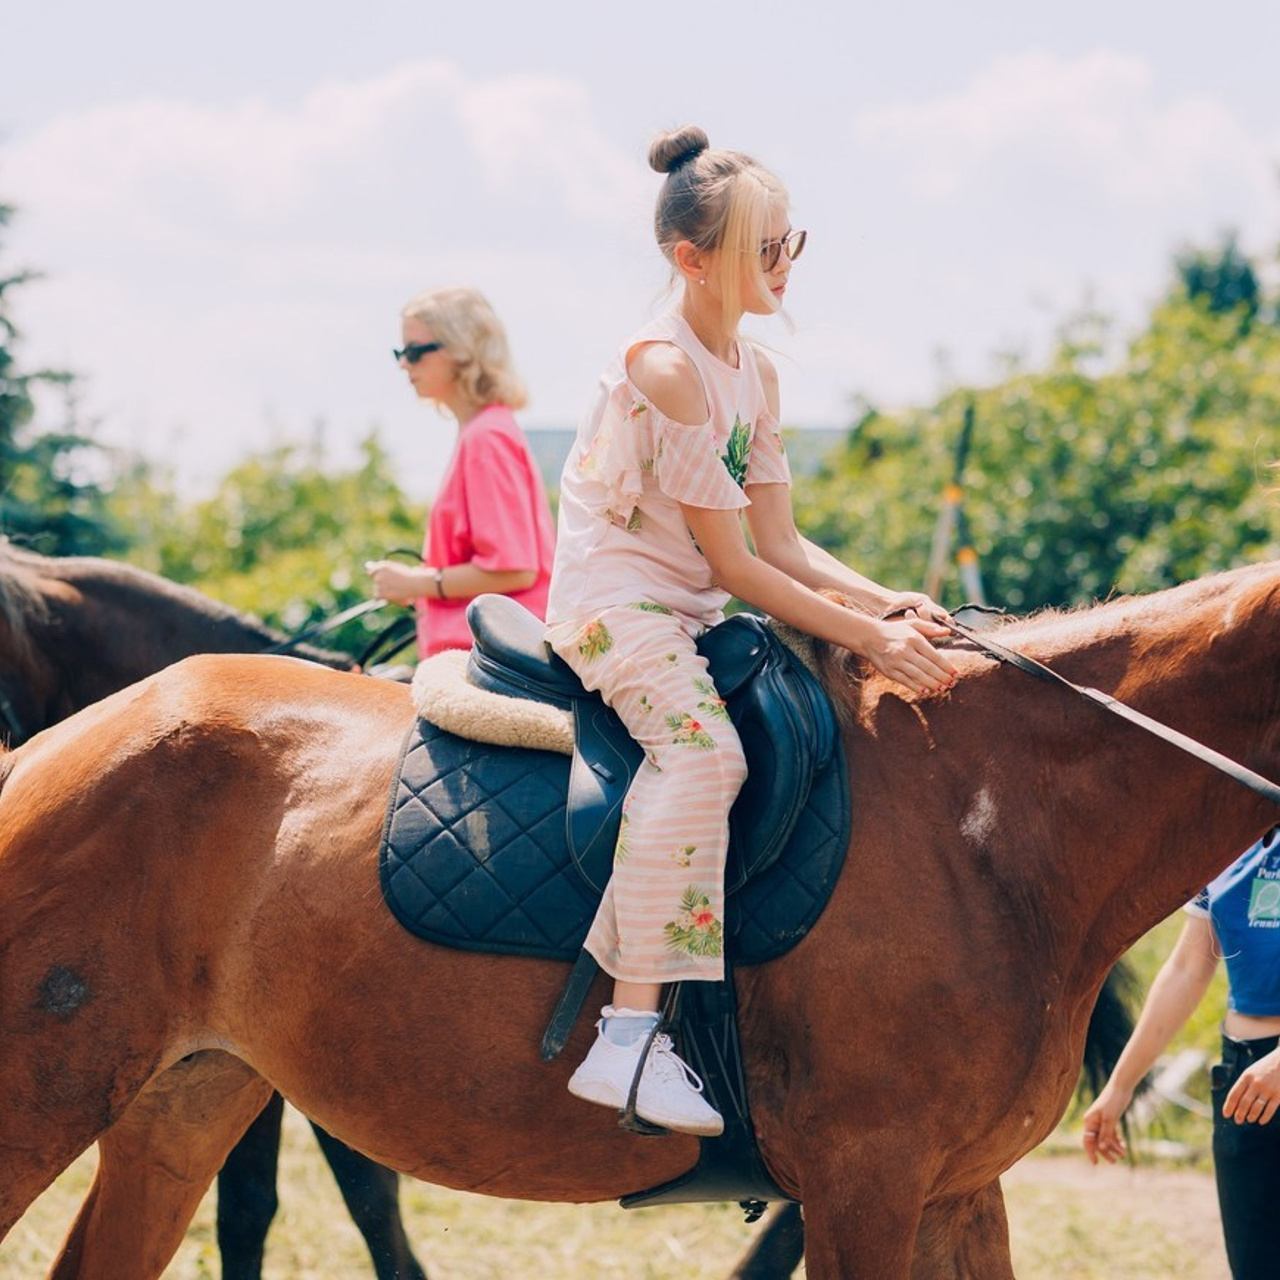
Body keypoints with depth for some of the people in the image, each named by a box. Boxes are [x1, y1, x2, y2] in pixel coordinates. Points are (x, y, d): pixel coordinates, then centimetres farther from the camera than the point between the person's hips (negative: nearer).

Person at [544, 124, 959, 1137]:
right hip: (614, 596, -10)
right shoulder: (666, 370, -18)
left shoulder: (756, 373, 11)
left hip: (693, 608, 10)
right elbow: (733, 562, -18)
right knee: (702, 747, -33)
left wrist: (885, 603, -10)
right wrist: (869, 638, -20)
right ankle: (628, 1039, -37)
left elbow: (780, 543, 7)